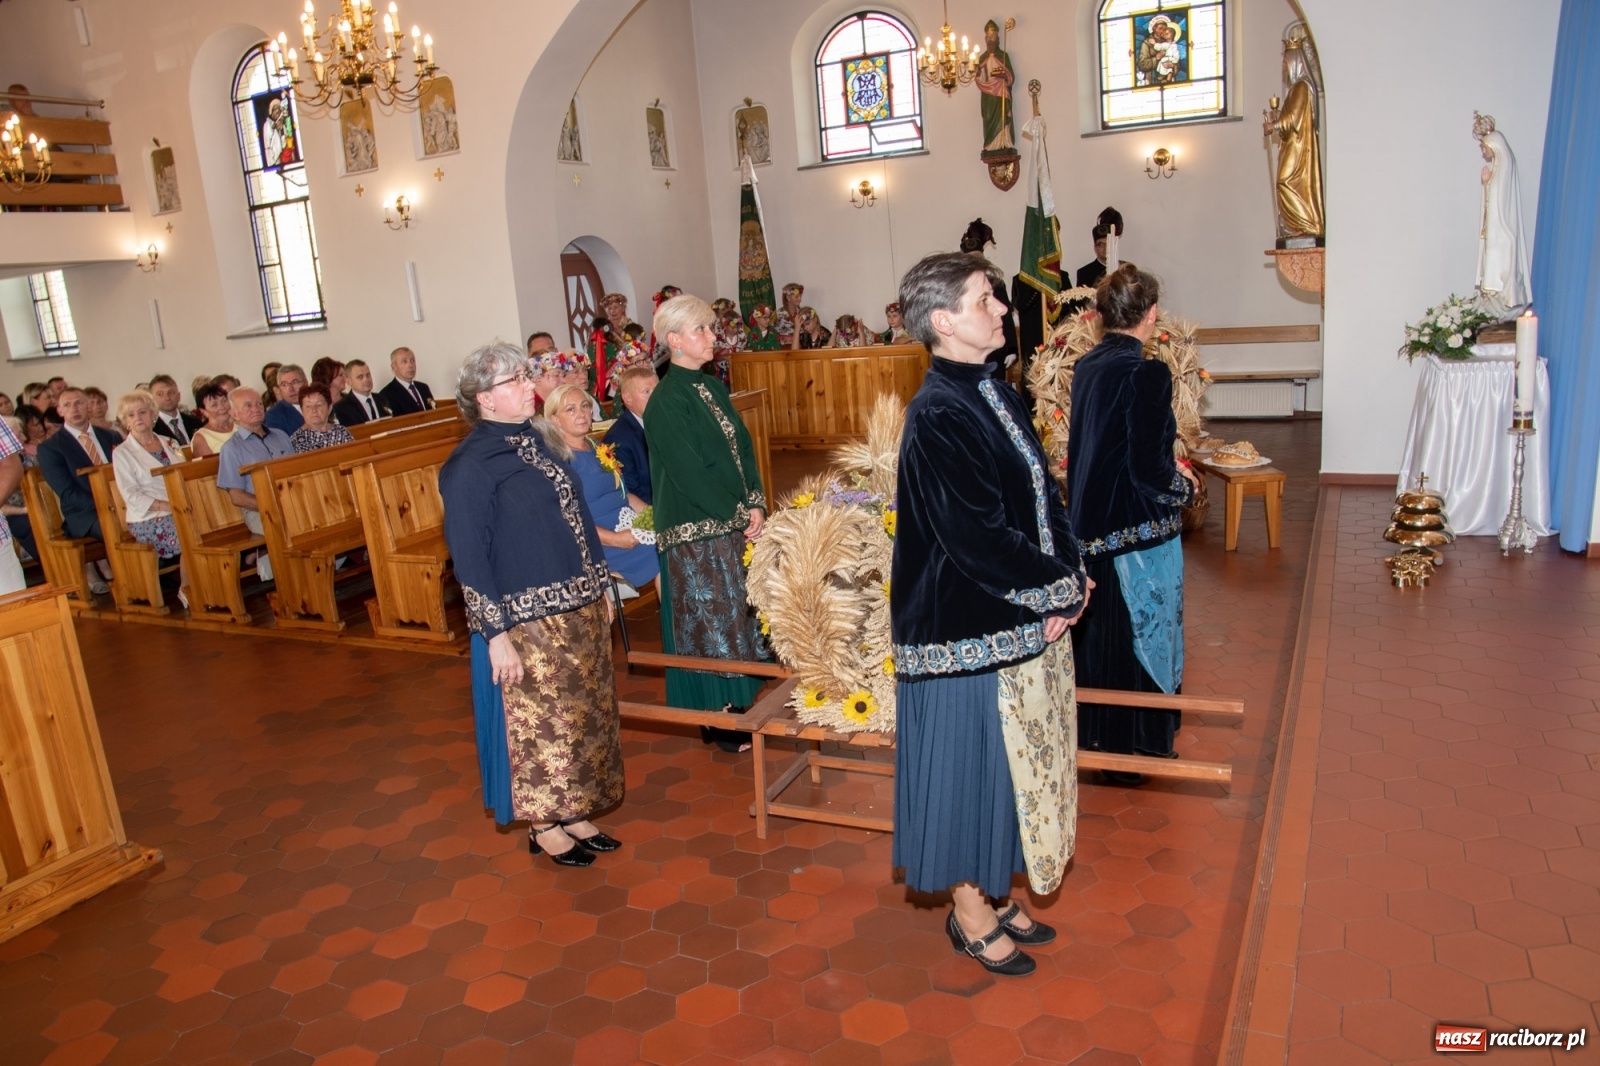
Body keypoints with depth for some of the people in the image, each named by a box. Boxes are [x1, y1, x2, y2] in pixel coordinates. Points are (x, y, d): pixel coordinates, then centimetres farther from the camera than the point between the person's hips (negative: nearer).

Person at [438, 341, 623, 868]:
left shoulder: (538, 438, 8)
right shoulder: (470, 465, -14)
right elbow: (469, 558, -15)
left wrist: (599, 584, 15)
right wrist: (495, 633, -17)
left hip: (579, 610, 8)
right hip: (527, 622, -8)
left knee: (583, 713, 16)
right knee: (539, 722, 5)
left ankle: (571, 814, 32)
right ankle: (543, 827, 24)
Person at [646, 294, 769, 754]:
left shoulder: (713, 387, 11)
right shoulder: (667, 401, -14)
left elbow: (744, 448, 9)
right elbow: (691, 472, -18)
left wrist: (756, 505, -3)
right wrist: (739, 512, -13)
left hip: (737, 523, 8)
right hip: (698, 531, -8)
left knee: (743, 615, 14)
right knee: (710, 623, 2)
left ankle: (741, 703, 27)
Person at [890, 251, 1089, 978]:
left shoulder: (994, 393, 8)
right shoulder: (937, 417, -20)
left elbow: (1042, 495, 12)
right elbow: (978, 536, -24)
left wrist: (1067, 577, -1)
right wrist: (1061, 591, -13)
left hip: (1024, 622, 9)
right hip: (970, 630, -9)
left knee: (1009, 762, 20)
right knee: (969, 763, 7)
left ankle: (993, 895, 38)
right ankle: (969, 915, 28)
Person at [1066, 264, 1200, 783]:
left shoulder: (1086, 366, 3)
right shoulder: (1147, 373, -20)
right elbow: (1149, 469, -21)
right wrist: (1184, 482, -1)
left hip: (1089, 520, 7)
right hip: (1139, 527, -7)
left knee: (1098, 631, 19)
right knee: (1141, 630, 8)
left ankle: (1095, 733, 35)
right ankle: (1136, 745, 22)